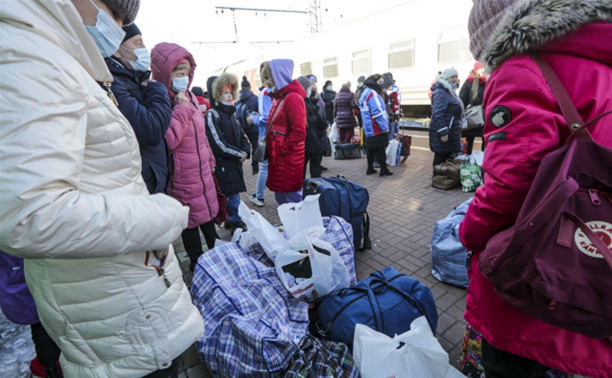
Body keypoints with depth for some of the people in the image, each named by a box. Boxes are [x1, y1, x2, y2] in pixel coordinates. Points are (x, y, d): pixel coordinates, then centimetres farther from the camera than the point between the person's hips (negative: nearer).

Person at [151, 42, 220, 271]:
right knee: (191, 222, 9)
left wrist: (210, 162, 21)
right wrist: (182, 108, -24)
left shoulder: (190, 97, 9)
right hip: (182, 178, -7)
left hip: (203, 172, 7)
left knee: (208, 215, 21)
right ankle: (198, 263, 30)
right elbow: (169, 140, -29)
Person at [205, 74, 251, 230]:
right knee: (232, 198, -3)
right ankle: (234, 223, 12)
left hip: (235, 163, 7)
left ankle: (234, 222, 30)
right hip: (221, 165, -7)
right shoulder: (212, 114, -9)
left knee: (234, 196, 15)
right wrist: (239, 154, -11)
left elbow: (242, 136, 17)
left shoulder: (232, 114, 15)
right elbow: (218, 143, -16)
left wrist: (245, 151, -3)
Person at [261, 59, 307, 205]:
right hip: (277, 158, 9)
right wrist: (270, 147, 10)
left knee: (291, 196, 1)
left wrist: (282, 149, -16)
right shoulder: (278, 97, 16)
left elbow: (299, 132, -23)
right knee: (279, 195, 18)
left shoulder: (293, 97, -14)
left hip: (289, 159, -9)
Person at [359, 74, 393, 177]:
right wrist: (384, 126, -18)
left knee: (371, 149, 15)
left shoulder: (365, 92, 18)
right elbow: (378, 112, -21)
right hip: (377, 129, -10)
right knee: (380, 149, -4)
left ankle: (370, 168, 21)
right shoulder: (372, 94, -15)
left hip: (370, 129, 10)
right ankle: (384, 170, 2)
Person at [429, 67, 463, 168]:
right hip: (444, 133, -10)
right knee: (441, 157, -5)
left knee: (447, 155, 15)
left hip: (450, 131, 11)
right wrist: (443, 133, -26)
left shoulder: (450, 92, 19)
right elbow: (438, 114, -23)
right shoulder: (441, 93, -15)